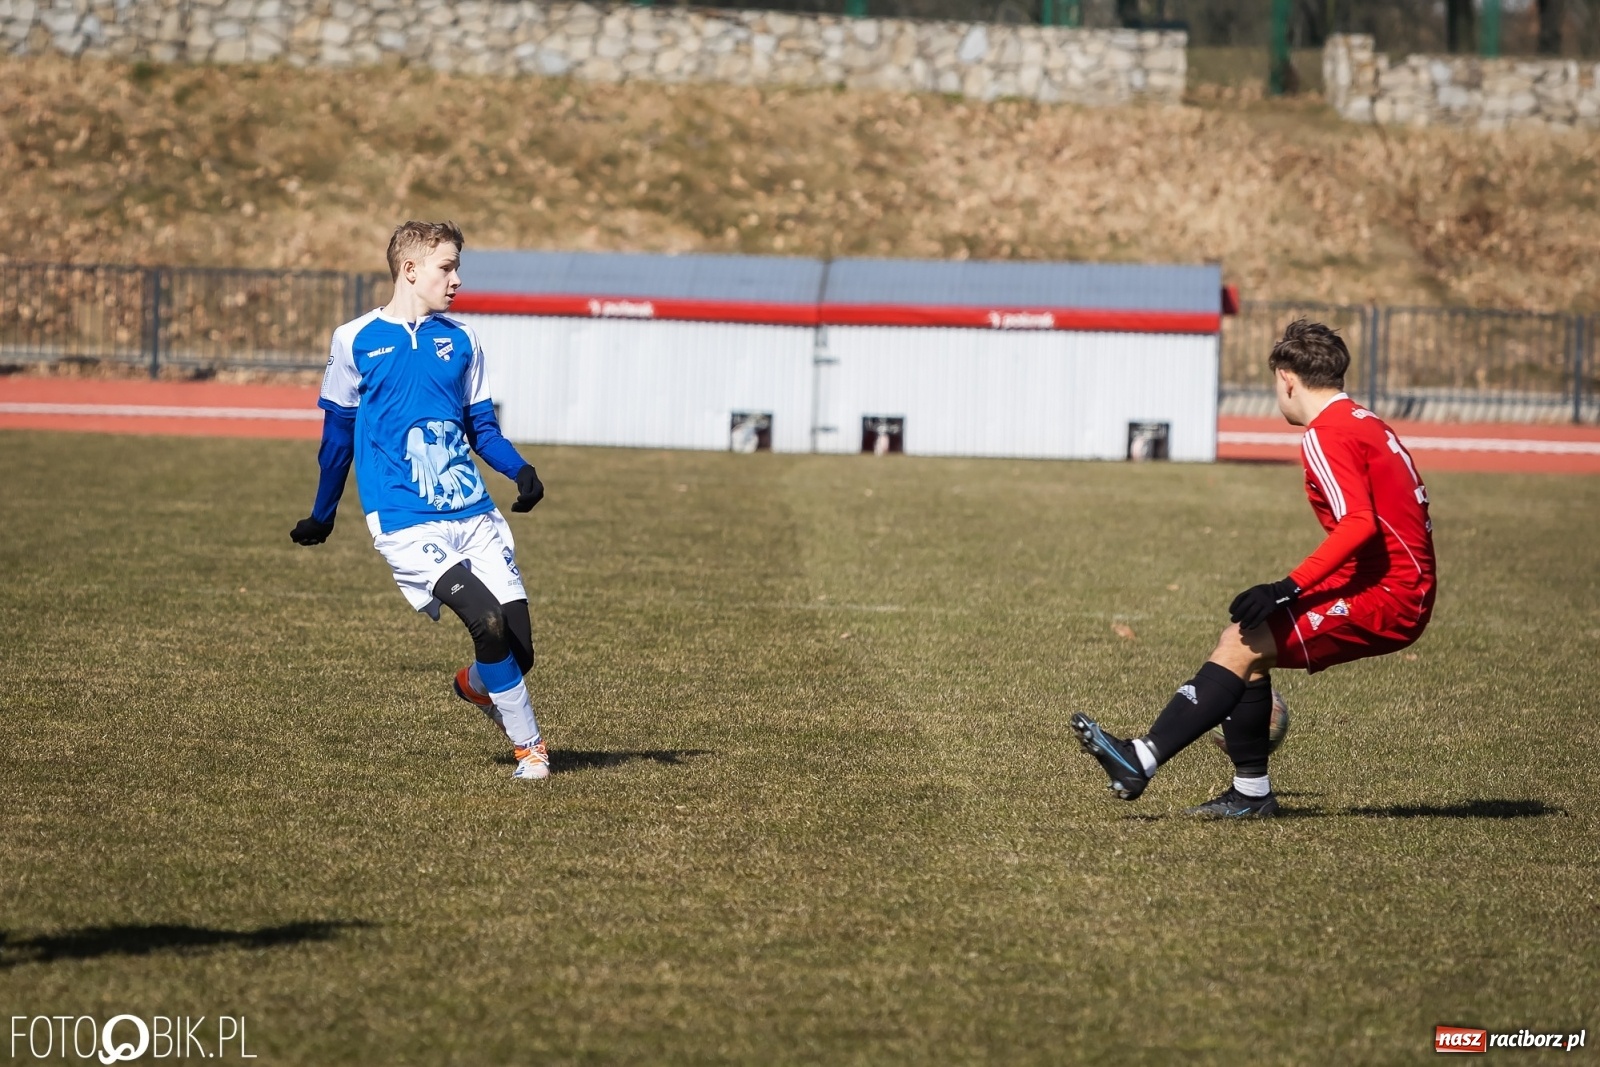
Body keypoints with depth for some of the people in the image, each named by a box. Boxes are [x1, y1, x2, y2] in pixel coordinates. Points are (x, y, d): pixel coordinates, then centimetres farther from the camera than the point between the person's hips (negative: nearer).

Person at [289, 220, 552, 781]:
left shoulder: (459, 340, 11)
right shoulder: (356, 341, 1)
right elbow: (338, 432, 11)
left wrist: (520, 470, -3)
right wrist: (322, 515, 18)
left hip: (474, 513, 4)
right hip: (407, 524, -4)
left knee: (518, 647, -2)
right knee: (488, 621, -23)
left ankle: (476, 683, 35)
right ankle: (529, 747, -4)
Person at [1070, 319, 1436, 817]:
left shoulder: (1326, 434, -12)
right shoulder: (1365, 423, 18)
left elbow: (1359, 522, -24)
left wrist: (1289, 588, -26)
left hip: (1385, 598, -9)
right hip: (1404, 593, 9)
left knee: (1242, 643, -15)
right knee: (1249, 645, 11)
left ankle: (1140, 761, -21)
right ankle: (1251, 792, 11)